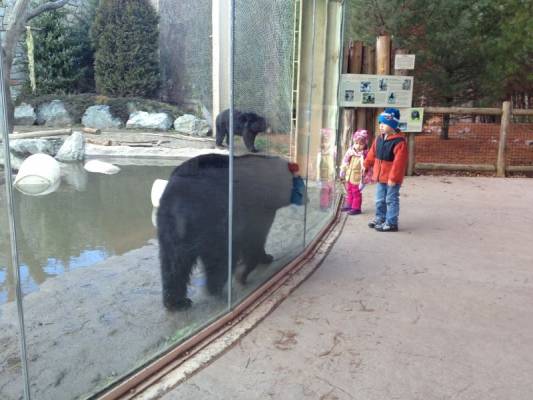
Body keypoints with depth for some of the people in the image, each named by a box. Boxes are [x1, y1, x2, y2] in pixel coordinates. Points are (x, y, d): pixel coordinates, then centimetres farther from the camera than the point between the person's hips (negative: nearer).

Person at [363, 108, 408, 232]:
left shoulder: (399, 141, -20)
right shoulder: (379, 138, 5)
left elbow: (399, 162, -23)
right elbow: (372, 153, 17)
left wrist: (393, 177, -23)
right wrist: (366, 165, 22)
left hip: (392, 178, -8)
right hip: (380, 176, 8)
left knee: (391, 200, 2)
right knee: (380, 200, 17)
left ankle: (391, 223, 10)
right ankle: (380, 219, 32)